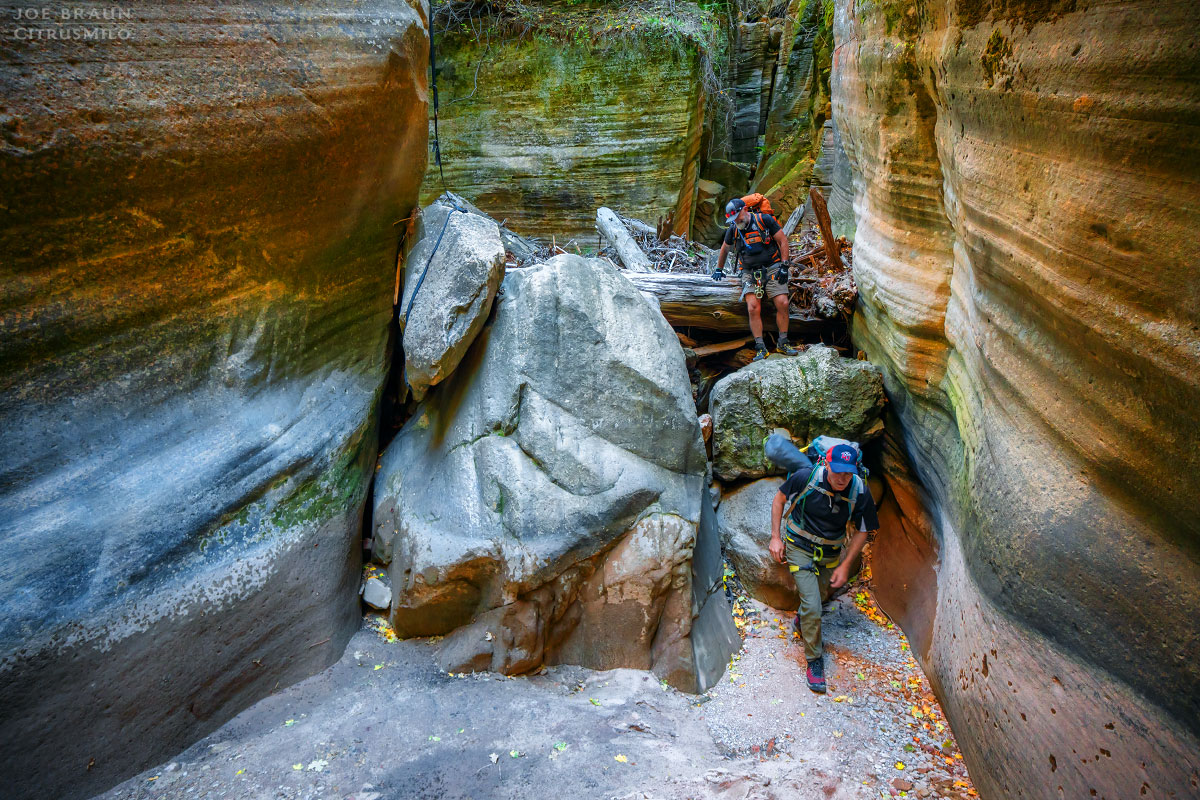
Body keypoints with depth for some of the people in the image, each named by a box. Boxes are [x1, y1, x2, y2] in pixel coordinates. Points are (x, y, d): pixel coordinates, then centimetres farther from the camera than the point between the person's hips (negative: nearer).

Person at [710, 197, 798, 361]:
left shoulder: (764, 220, -6)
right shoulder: (733, 230, 4)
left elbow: (783, 241, -1)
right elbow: (724, 249, 23)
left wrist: (784, 266, -6)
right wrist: (719, 270, 30)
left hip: (772, 268, -2)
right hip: (750, 272, 2)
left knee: (782, 304, -14)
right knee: (753, 308, -16)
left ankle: (782, 343, 1)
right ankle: (760, 348, -11)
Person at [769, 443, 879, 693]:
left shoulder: (860, 492, -22)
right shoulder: (805, 477, -27)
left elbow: (863, 531, -6)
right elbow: (779, 499, -7)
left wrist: (845, 565, -7)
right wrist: (775, 537, -8)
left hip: (830, 554, 3)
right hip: (799, 548, -3)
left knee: (820, 596, 24)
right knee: (812, 606, -10)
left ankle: (802, 619, 58)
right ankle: (814, 659, 11)